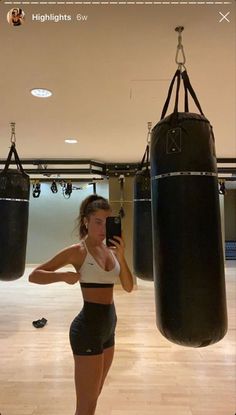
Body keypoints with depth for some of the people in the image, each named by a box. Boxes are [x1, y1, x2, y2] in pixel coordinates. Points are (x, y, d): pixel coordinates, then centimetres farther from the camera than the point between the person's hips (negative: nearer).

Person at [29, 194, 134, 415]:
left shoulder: (111, 249, 5)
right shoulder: (78, 251, -13)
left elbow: (128, 287, -1)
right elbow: (34, 275, -12)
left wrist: (121, 256, -15)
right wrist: (63, 276, -28)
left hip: (108, 327, 7)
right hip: (88, 328, -7)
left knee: (94, 396, 25)